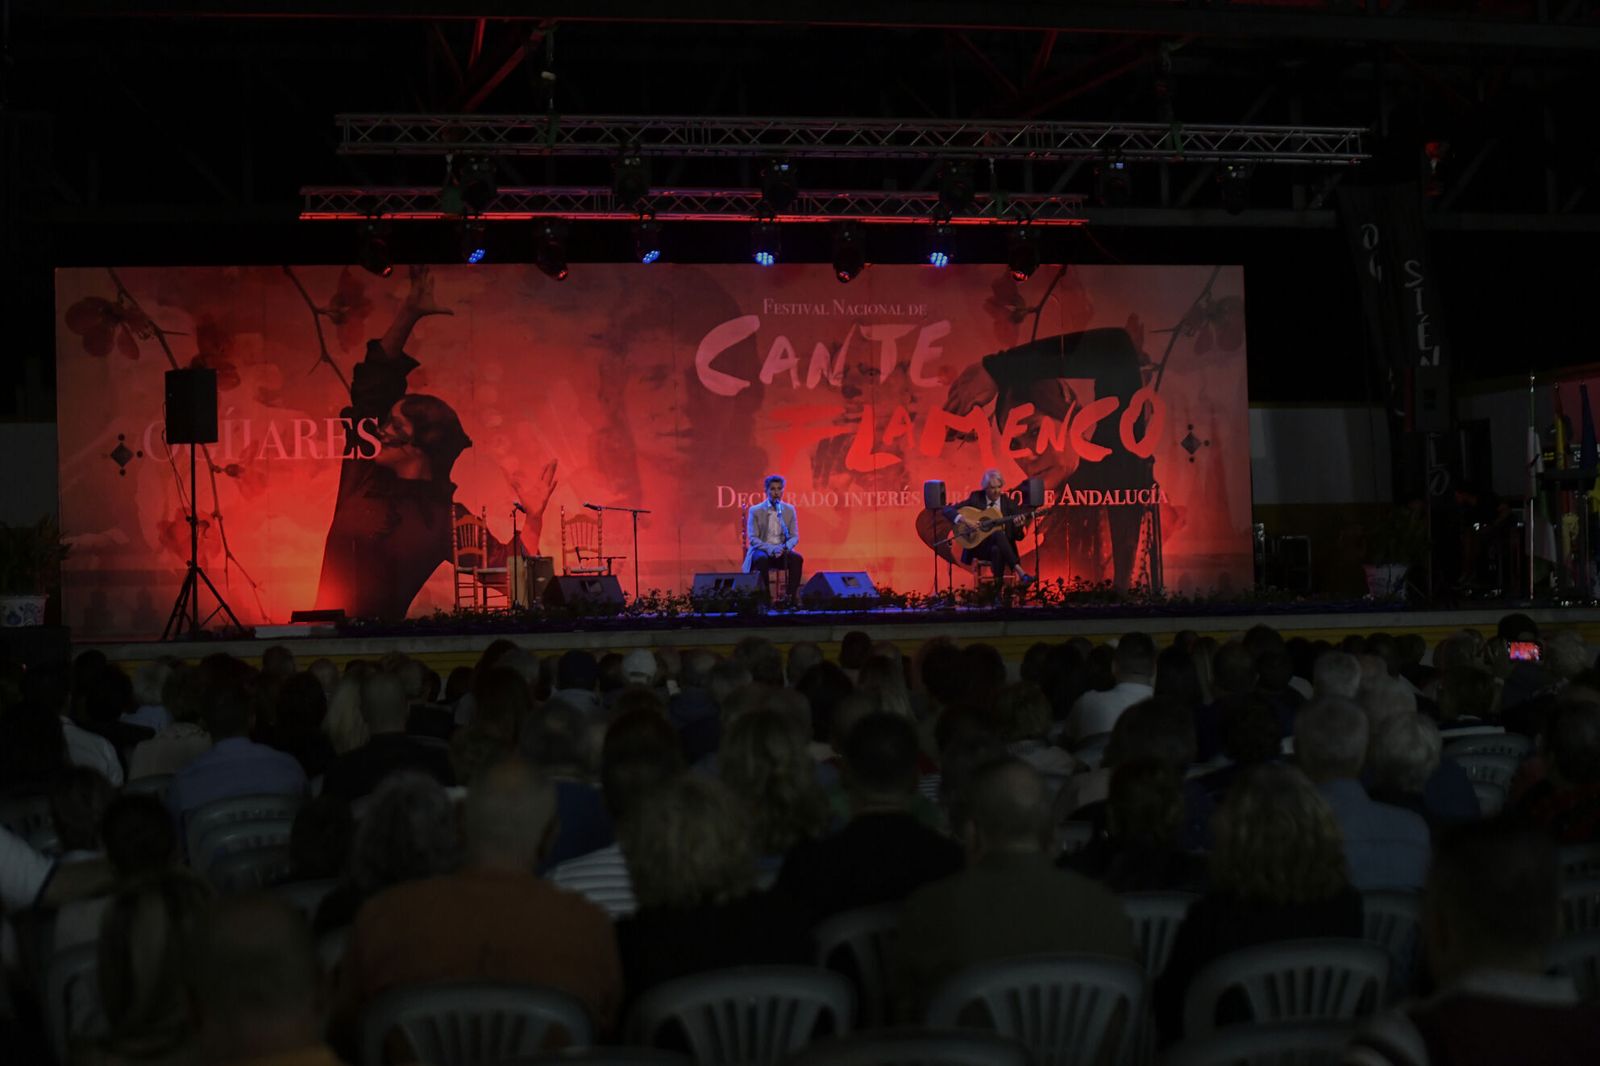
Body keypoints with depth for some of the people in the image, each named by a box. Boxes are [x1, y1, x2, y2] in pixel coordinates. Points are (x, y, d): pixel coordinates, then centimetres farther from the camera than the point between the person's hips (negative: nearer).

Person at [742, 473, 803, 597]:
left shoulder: (790, 510, 7)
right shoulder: (755, 511, -2)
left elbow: (794, 536, 5)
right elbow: (752, 538, -9)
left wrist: (786, 547, -19)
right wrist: (771, 549, -26)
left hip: (782, 551, 3)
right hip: (762, 550, -3)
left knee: (797, 558, -30)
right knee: (762, 559, -38)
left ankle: (791, 597, -26)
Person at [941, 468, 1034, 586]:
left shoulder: (1009, 504, 5)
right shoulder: (976, 498, 2)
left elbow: (1018, 536, 5)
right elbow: (947, 510, -4)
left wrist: (1018, 526, -18)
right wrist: (965, 520, -20)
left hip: (1000, 547, 1)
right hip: (978, 547, -1)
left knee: (997, 550, -37)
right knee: (998, 534, -34)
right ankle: (1021, 573, -41)